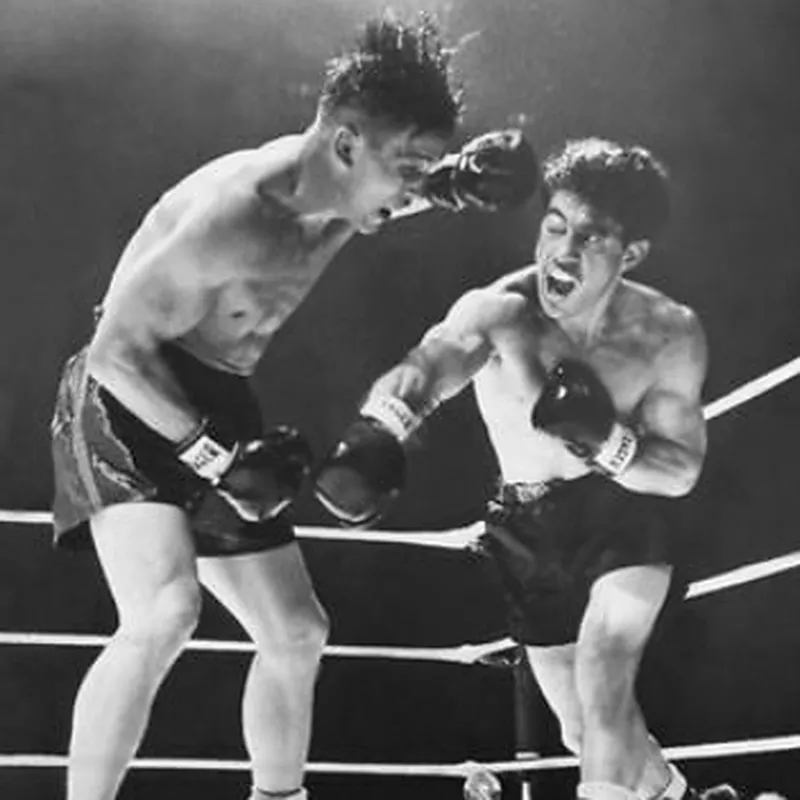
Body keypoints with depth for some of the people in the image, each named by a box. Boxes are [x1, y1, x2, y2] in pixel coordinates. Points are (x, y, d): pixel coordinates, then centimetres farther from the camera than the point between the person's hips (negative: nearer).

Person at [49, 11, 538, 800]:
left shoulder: (338, 192, -3)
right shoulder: (232, 212, -28)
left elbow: (423, 183, 21)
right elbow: (115, 351, -25)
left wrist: (462, 181, -3)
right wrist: (219, 460, -31)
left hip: (214, 407, 8)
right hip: (126, 405, -8)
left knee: (296, 633, 11)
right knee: (164, 615, -32)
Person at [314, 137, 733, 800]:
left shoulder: (670, 334, -19)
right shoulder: (498, 311, -26)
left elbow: (682, 470, -10)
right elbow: (425, 368, -48)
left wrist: (605, 442, -32)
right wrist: (375, 439, -72)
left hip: (624, 516, -1)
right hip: (528, 529, 1)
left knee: (602, 681, -27)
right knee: (585, 729, 15)